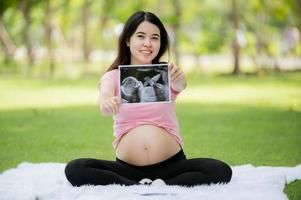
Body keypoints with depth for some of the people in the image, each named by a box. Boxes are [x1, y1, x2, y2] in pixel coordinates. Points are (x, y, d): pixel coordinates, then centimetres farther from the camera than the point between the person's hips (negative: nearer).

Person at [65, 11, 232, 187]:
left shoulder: (166, 74, 7)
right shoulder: (113, 77, 6)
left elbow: (180, 85, -17)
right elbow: (105, 97, -17)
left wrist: (179, 79, -42)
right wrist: (107, 105, -43)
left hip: (171, 164, 0)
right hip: (127, 167, 1)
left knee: (221, 171, -26)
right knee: (75, 169, -25)